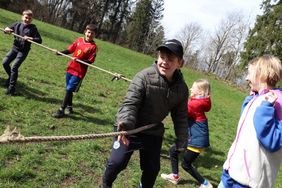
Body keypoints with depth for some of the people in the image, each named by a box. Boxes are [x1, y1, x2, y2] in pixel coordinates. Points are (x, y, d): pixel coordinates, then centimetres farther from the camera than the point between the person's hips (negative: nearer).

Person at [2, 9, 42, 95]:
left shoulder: (33, 28, -8)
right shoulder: (17, 25, 3)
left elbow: (39, 40, -11)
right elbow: (6, 30, 10)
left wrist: (30, 38, -27)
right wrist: (6, 29, -14)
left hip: (23, 51, -5)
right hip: (14, 48, 5)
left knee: (14, 67, -13)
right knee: (5, 63, 3)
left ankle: (11, 88, -4)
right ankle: (11, 77, 30)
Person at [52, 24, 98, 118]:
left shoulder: (93, 46, -13)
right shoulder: (79, 40, 2)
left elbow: (90, 61, -14)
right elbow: (70, 50, 10)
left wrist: (78, 60, -25)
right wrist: (60, 52, -4)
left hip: (79, 72, -6)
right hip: (70, 68, 6)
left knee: (69, 89, -8)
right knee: (68, 89, 16)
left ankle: (61, 110, 1)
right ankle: (69, 107, 35)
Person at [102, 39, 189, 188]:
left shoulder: (181, 88, -8)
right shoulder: (144, 76, -22)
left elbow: (180, 117, 2)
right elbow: (130, 103, -26)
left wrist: (181, 143, 2)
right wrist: (126, 123, -44)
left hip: (153, 132, 4)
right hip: (130, 128, -4)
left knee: (152, 168, 15)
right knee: (117, 162, -3)